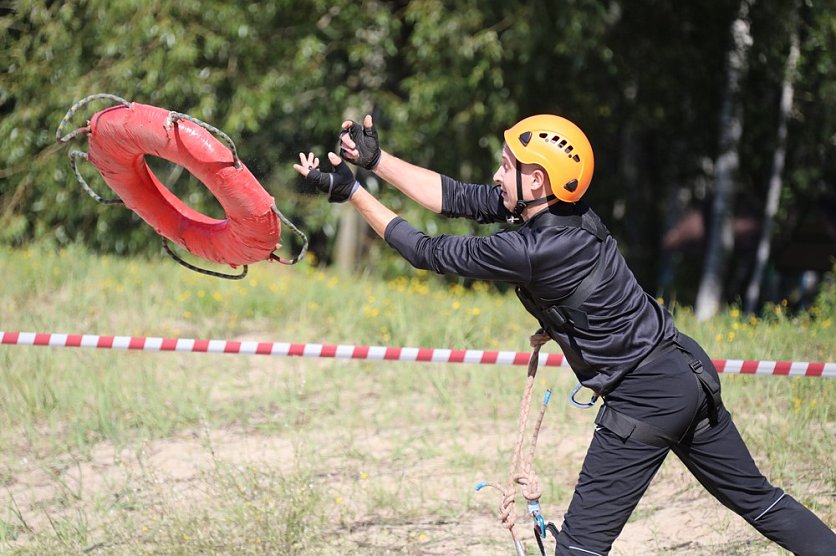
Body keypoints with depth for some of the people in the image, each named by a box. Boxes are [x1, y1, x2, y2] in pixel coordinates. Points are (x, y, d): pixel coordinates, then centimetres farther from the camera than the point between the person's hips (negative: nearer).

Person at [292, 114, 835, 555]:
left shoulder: (532, 251, -23)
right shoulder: (565, 209, 0)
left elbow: (429, 252, -15)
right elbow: (455, 197, 6)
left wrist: (352, 192, -9)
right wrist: (375, 159, 4)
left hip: (644, 400, -9)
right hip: (690, 373, 9)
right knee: (753, 496, 18)